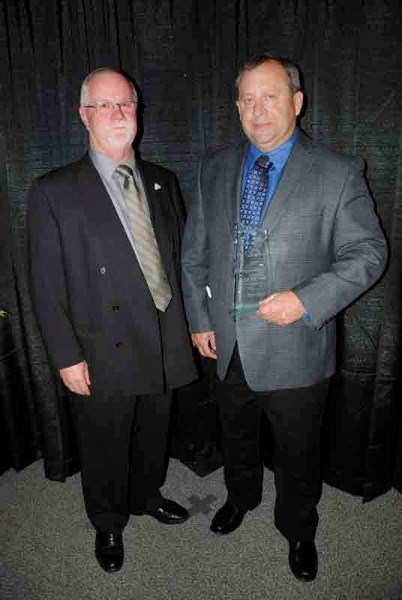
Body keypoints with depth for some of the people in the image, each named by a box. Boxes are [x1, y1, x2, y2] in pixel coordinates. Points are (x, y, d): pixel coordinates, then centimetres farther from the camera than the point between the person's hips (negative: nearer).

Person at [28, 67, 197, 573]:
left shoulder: (163, 183, 6)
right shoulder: (54, 192, -9)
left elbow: (179, 257, 9)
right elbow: (47, 287, -10)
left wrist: (186, 321, 5)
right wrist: (67, 357, -12)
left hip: (164, 345, 4)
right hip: (104, 355, -4)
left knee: (153, 436, 24)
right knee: (104, 449, 17)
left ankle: (147, 496, 52)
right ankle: (108, 524, 44)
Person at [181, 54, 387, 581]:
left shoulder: (337, 173, -9)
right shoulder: (215, 169, 4)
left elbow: (368, 252, -8)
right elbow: (194, 251, 8)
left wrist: (306, 299, -21)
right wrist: (199, 318, 4)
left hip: (294, 349, -3)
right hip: (228, 344, 4)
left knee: (297, 453, 17)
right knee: (236, 437, 26)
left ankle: (298, 530, 46)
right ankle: (241, 496, 56)